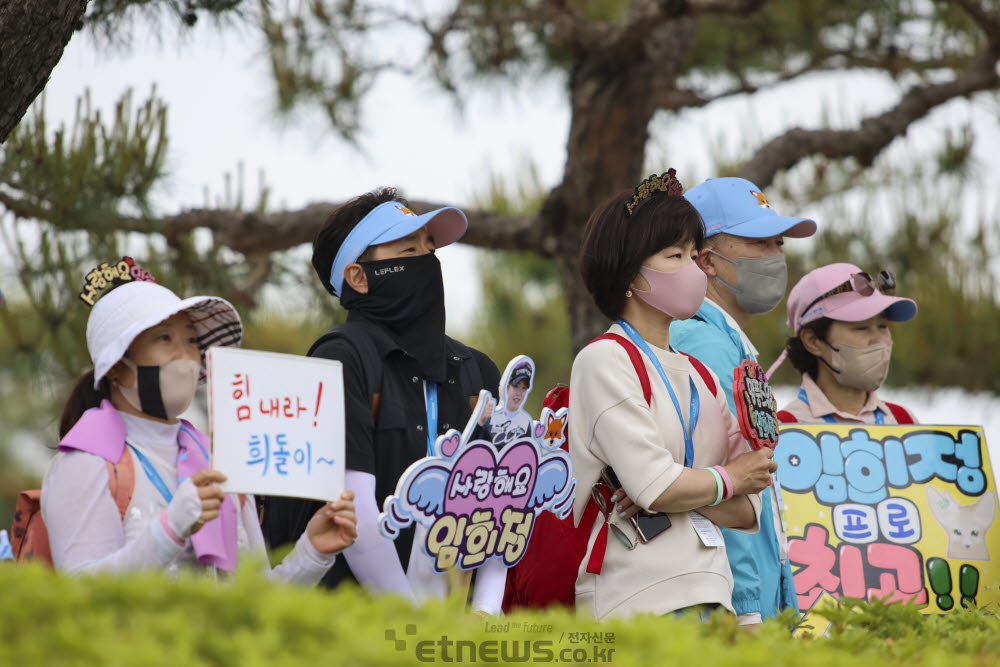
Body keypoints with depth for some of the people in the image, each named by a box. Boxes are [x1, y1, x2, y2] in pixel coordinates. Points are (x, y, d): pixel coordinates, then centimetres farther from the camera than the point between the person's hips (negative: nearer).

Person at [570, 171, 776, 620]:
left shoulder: (700, 377, 19)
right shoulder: (604, 361, -3)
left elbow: (748, 510, 12)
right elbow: (654, 485, -14)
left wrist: (679, 493, -7)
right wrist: (730, 478, 4)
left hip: (711, 598, 7)